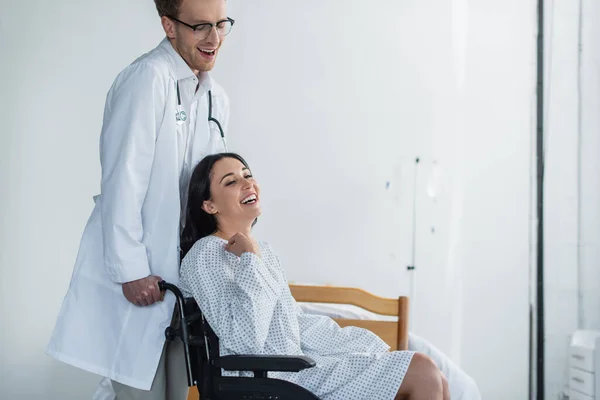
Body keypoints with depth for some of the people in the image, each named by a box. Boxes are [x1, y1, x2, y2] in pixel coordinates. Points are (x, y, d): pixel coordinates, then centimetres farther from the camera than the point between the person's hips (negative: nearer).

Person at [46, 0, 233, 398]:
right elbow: (123, 181, -19)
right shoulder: (148, 77, -15)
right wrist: (131, 271, -18)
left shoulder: (217, 98, 11)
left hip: (184, 269, 8)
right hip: (137, 270, -8)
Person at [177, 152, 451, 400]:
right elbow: (243, 341, -22)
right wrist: (250, 262, -18)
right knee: (424, 373, -14)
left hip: (299, 362, 9)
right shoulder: (206, 255, -11)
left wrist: (382, 356, 12)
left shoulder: (262, 250, 15)